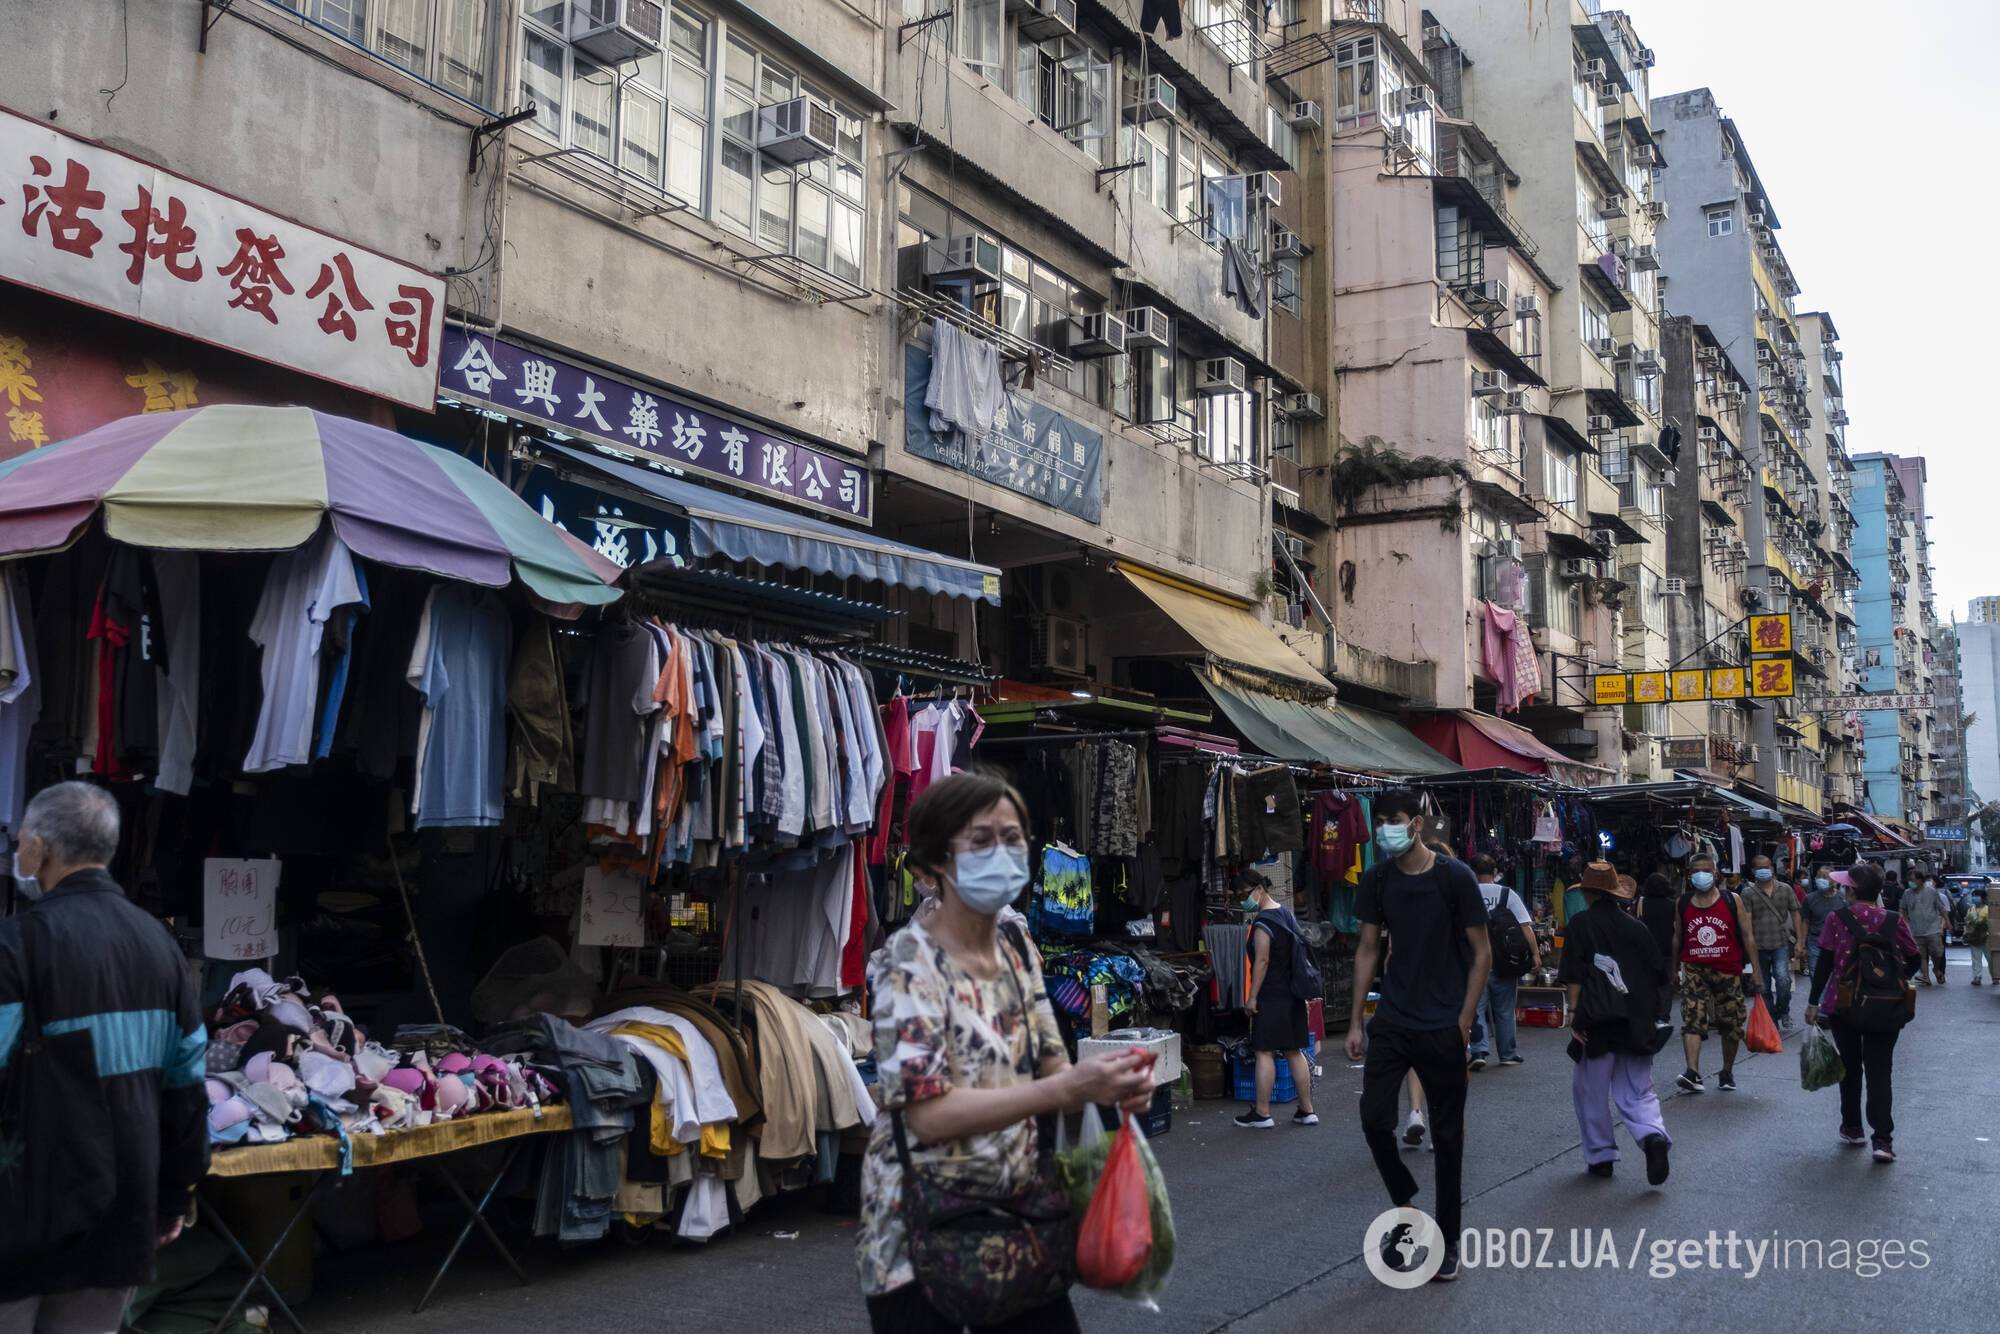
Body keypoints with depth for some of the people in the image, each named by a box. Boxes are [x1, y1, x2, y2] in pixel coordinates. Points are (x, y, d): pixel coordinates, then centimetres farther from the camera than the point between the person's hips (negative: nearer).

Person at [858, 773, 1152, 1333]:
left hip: (1017, 1214, 6)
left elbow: (1046, 1062, 7)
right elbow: (929, 1113, -26)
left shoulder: (1017, 945, 3)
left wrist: (1110, 1085, -15)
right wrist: (1069, 1089, -31)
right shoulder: (908, 963, -18)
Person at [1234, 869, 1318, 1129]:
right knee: (1294, 1051, 13)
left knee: (1265, 1052, -4)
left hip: (1271, 996, -9)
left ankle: (1262, 1114, -2)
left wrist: (1252, 996, -15)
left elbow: (1262, 960, -19)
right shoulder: (1287, 914, 13)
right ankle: (1306, 1110, 16)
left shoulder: (1262, 923, -15)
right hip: (1293, 994, 9)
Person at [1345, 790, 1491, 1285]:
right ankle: (1405, 1205, 21)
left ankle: (1447, 1243, 19)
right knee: (1374, 1118, -5)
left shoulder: (1454, 877, -10)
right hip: (1391, 1023, 3)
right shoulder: (1376, 881, 1)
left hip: (1442, 1029, -3)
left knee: (1447, 1133, 5)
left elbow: (1481, 953, -6)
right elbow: (1368, 950, 8)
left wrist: (1464, 1021, -10)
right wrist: (1355, 1021, 5)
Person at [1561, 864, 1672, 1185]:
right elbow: (1656, 975, 11)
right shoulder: (1636, 926, 7)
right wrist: (1656, 1015, 20)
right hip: (1637, 1023, 3)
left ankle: (1600, 1156, 15)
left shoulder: (1579, 924, -3)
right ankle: (1653, 1136, -17)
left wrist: (1573, 1010, -8)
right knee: (1637, 1092, 9)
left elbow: (1573, 975, -10)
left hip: (1597, 1022, -3)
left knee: (1590, 1092, 10)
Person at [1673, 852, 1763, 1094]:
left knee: (1731, 1025, 8)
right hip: (1694, 971, 0)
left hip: (1727, 972, 0)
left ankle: (1727, 1072, 26)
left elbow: (1747, 937, 2)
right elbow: (1678, 939, 15)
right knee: (1692, 1020, -15)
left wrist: (1755, 970, -2)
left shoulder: (1732, 901, 1)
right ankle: (1693, 1073, -25)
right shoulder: (1683, 904, 5)